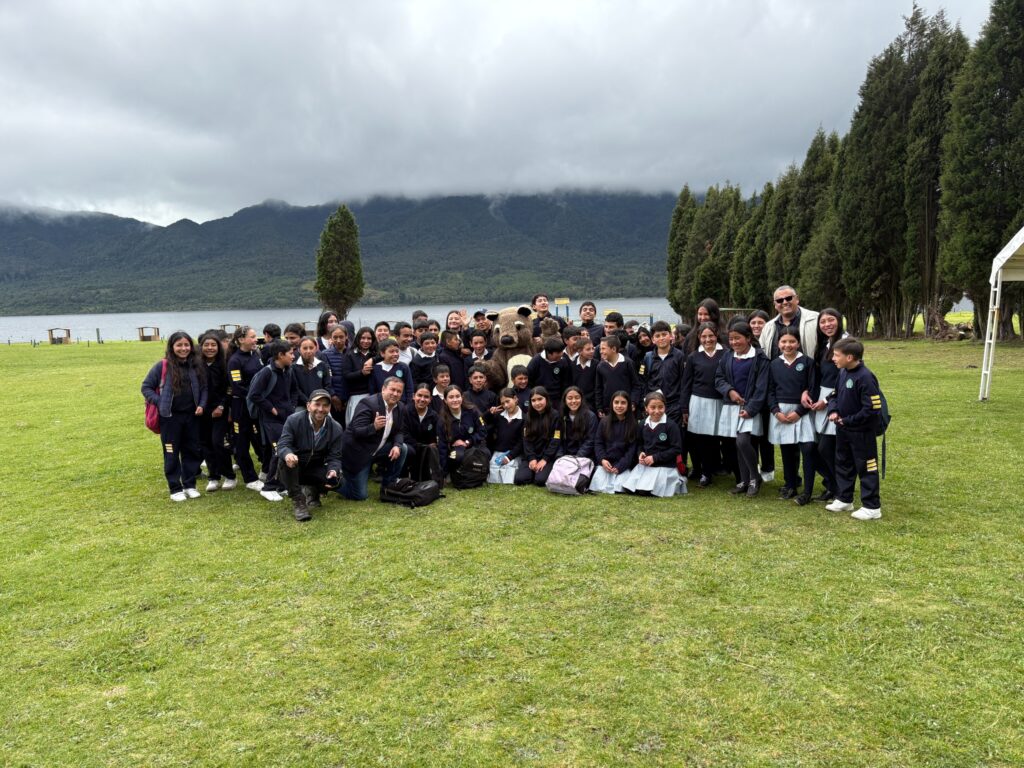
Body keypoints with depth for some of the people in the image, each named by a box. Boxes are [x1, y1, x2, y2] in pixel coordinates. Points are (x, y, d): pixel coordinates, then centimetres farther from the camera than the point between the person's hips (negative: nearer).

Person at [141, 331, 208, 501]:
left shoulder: (196, 366, 3)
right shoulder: (163, 366, -8)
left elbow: (203, 388, 12)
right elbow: (146, 387, -2)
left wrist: (202, 405, -3)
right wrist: (160, 403, -12)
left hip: (192, 416, 4)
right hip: (170, 417, -4)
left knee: (192, 451, 11)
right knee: (172, 454, 5)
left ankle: (190, 485, 23)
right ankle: (175, 489, 15)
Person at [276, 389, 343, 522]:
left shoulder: (336, 428, -8)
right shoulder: (293, 420, -17)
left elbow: (335, 457, -9)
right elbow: (282, 445, -23)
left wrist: (333, 470, -33)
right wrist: (288, 454, -49)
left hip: (315, 470, 2)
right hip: (293, 469, -2)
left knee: (335, 478, -24)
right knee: (285, 460, -35)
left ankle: (312, 490, 13)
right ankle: (298, 501, -20)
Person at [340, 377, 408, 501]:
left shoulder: (399, 409, 1)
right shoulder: (368, 403, -22)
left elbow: (398, 432, 5)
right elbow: (357, 432, -28)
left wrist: (397, 445, -17)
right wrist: (374, 427, -46)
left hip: (378, 449, 7)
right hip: (357, 453, -7)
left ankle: (389, 485, 6)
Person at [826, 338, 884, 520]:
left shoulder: (865, 378, -24)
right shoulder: (842, 373, 2)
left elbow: (873, 409, -25)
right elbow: (836, 394, 16)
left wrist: (848, 421, -19)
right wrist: (833, 411, -4)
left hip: (862, 432, -9)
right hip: (843, 430, 9)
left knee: (866, 468, 2)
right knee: (843, 464, 18)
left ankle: (872, 507, 13)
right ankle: (844, 499, 32)